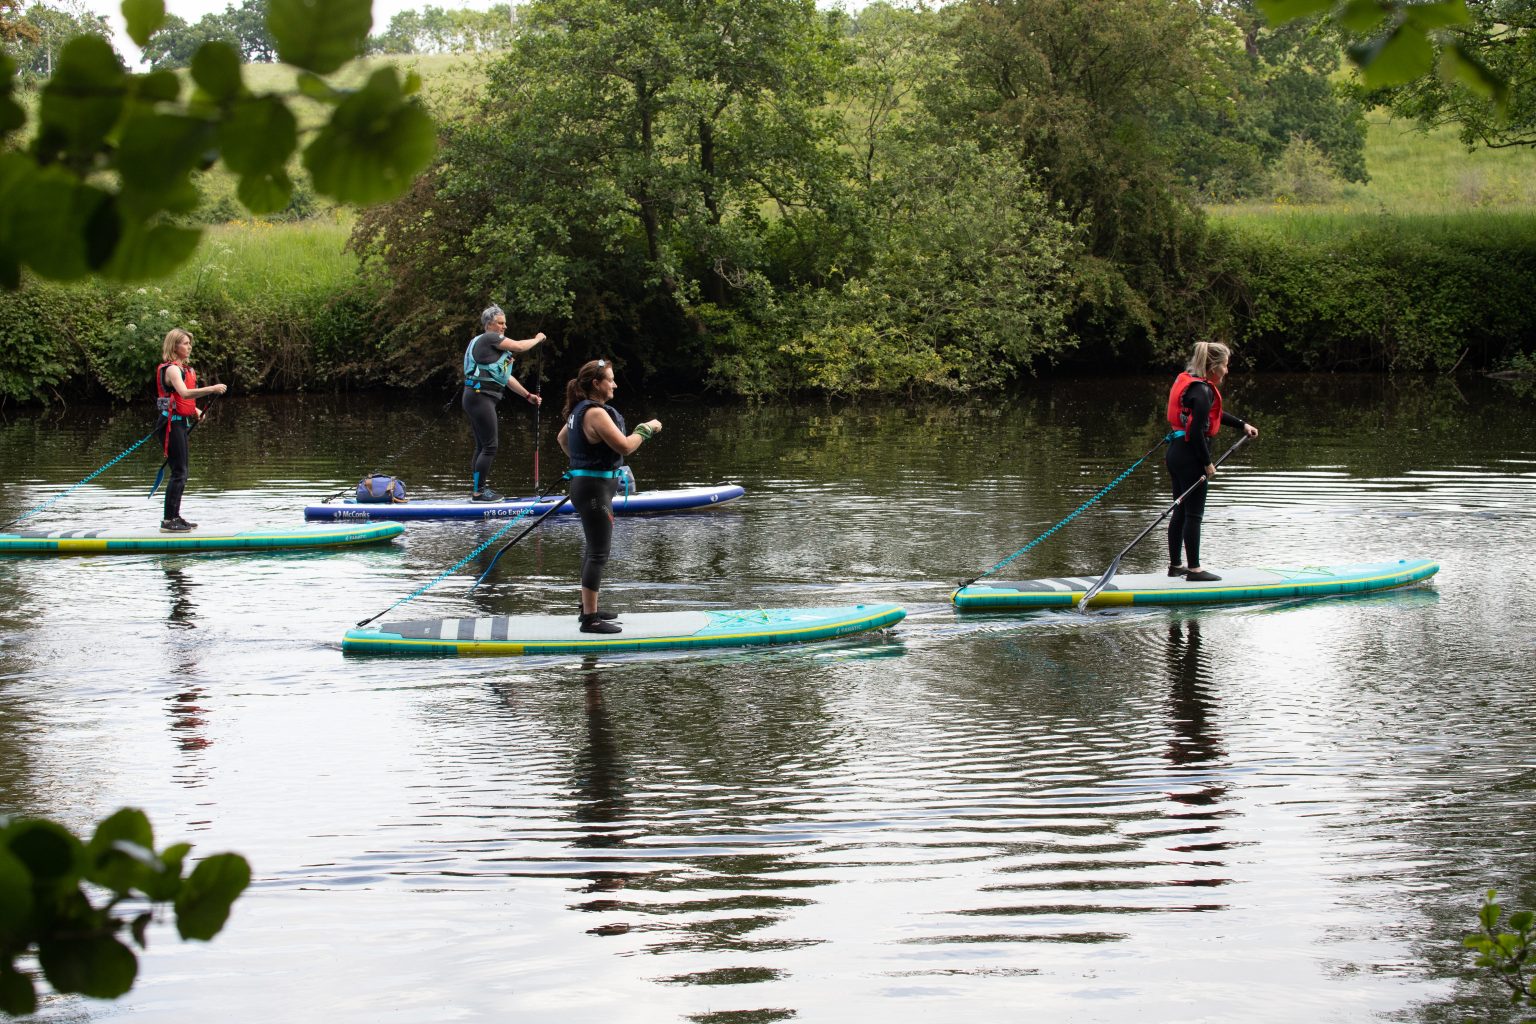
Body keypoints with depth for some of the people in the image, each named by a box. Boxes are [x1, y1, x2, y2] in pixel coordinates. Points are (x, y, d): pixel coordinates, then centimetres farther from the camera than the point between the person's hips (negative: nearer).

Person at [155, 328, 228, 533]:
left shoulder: (185, 368, 16)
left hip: (182, 423, 10)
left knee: (181, 472, 14)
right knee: (179, 472, -10)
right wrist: (212, 389, -39)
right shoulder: (171, 369, -15)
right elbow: (184, 393, -32)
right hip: (172, 423, -10)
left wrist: (195, 410, 10)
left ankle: (174, 517, 21)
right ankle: (168, 520, -9)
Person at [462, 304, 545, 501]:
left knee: (482, 446, 13)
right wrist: (537, 339, 7)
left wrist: (527, 395, 24)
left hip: (480, 398, 11)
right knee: (489, 447, -9)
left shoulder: (492, 345, 23)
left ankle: (478, 489, 17)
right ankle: (478, 492, -8)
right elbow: (519, 346, -12)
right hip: (480, 397, -11)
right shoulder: (488, 338, -8)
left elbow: (506, 377, 25)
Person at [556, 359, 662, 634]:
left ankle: (588, 608, 31)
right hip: (594, 488, -11)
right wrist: (646, 429, -10)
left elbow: (562, 438, 27)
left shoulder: (580, 410, 10)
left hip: (584, 483, 11)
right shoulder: (596, 413, -21)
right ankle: (590, 619, -6)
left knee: (594, 548, 21)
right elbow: (625, 446, -24)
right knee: (599, 553, -8)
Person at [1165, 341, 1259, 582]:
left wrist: (1242, 425, 28)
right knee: (1194, 514, -2)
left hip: (1177, 452, 10)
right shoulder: (1203, 390, -18)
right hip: (1190, 456, -10)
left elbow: (1212, 413, 27)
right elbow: (1197, 431, -23)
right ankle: (1194, 569, 3)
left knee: (1180, 512, 16)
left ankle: (1175, 565, 23)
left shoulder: (1188, 382, 12)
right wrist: (1207, 463, -16)